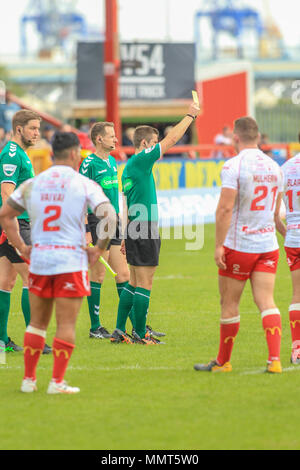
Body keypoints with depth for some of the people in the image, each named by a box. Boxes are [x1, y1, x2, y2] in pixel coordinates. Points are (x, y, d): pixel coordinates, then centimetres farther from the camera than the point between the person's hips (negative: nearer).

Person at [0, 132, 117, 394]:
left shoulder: (32, 184, 7)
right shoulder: (84, 185, -4)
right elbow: (110, 217, -14)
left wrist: (21, 247, 13)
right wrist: (99, 250, -3)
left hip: (38, 260, 4)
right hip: (71, 260, -4)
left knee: (37, 322, 14)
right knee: (66, 324, 0)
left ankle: (28, 379, 16)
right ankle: (57, 382, -3)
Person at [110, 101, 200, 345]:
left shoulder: (129, 167, 16)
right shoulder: (142, 160, -10)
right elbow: (171, 140, -11)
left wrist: (126, 236, 22)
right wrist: (190, 116, -1)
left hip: (133, 229, 9)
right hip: (145, 228, -9)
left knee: (134, 282, 12)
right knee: (144, 283, -4)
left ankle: (120, 331, 12)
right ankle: (140, 334, -2)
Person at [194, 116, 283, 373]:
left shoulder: (234, 166, -12)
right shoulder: (274, 167, 8)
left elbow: (225, 209, -19)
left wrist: (219, 245, -16)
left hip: (238, 246, -5)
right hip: (268, 245, 5)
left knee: (229, 304, 7)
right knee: (266, 302, 0)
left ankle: (223, 361, 18)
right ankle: (275, 359, -16)